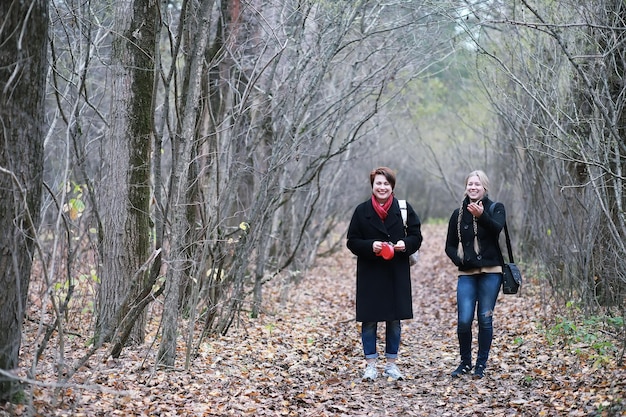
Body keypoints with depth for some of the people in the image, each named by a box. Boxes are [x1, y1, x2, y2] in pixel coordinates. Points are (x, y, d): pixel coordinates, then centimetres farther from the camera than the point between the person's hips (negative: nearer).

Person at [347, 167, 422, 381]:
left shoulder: (404, 209, 2)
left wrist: (405, 244, -15)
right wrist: (370, 246, -17)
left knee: (394, 319, 7)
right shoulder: (362, 211, 1)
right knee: (369, 320, 1)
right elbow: (352, 241, 1)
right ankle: (370, 364, 10)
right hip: (370, 273, -1)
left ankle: (391, 364, 18)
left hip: (397, 273, 1)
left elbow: (416, 237, 6)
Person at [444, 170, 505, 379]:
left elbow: (497, 228, -20)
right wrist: (459, 259, -7)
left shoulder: (495, 208, 2)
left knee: (485, 319, 2)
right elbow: (450, 246, 13)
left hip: (491, 273, -2)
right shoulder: (459, 214, 10)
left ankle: (481, 364, 15)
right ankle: (465, 362, 12)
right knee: (464, 320, -7)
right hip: (467, 274, 2)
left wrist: (482, 216, -39)